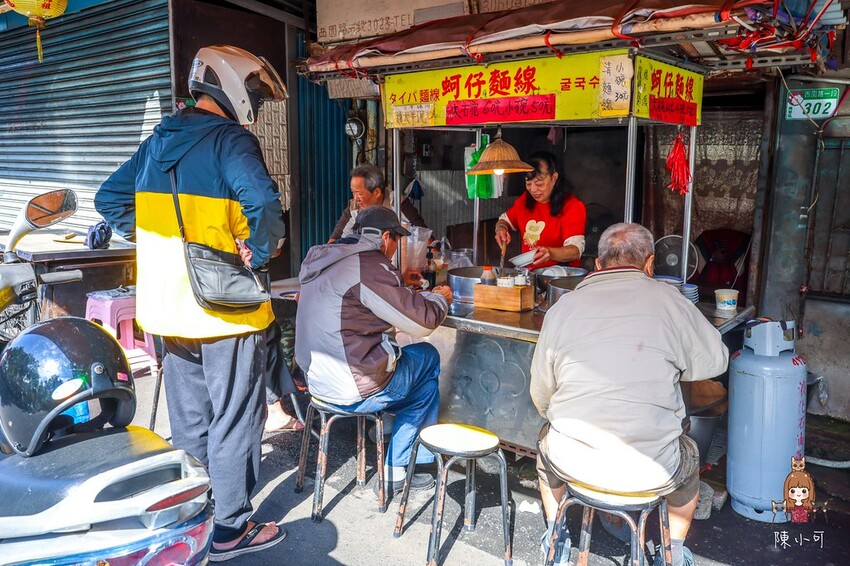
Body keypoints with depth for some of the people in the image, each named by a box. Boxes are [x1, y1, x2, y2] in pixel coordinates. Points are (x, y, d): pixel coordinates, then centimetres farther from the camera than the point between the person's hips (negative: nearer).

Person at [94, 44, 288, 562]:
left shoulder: (158, 143, 11)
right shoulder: (231, 140, -14)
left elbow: (109, 199, 18)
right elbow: (264, 205, -31)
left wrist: (161, 246, 13)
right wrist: (258, 253, -15)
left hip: (171, 306, 8)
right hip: (226, 307, -7)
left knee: (188, 419, 20)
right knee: (234, 421, 6)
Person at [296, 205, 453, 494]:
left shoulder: (326, 261, 9)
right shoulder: (369, 265, -19)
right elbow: (422, 321, -16)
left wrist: (401, 284, 25)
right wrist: (439, 298, 3)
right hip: (356, 390, -9)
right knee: (428, 357, 9)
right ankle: (396, 470, 15)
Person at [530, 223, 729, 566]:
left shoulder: (562, 307, -1)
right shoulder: (667, 300, -6)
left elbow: (540, 395, 5)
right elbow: (715, 361, 7)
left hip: (573, 461, 1)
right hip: (650, 469, -1)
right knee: (688, 455, 32)